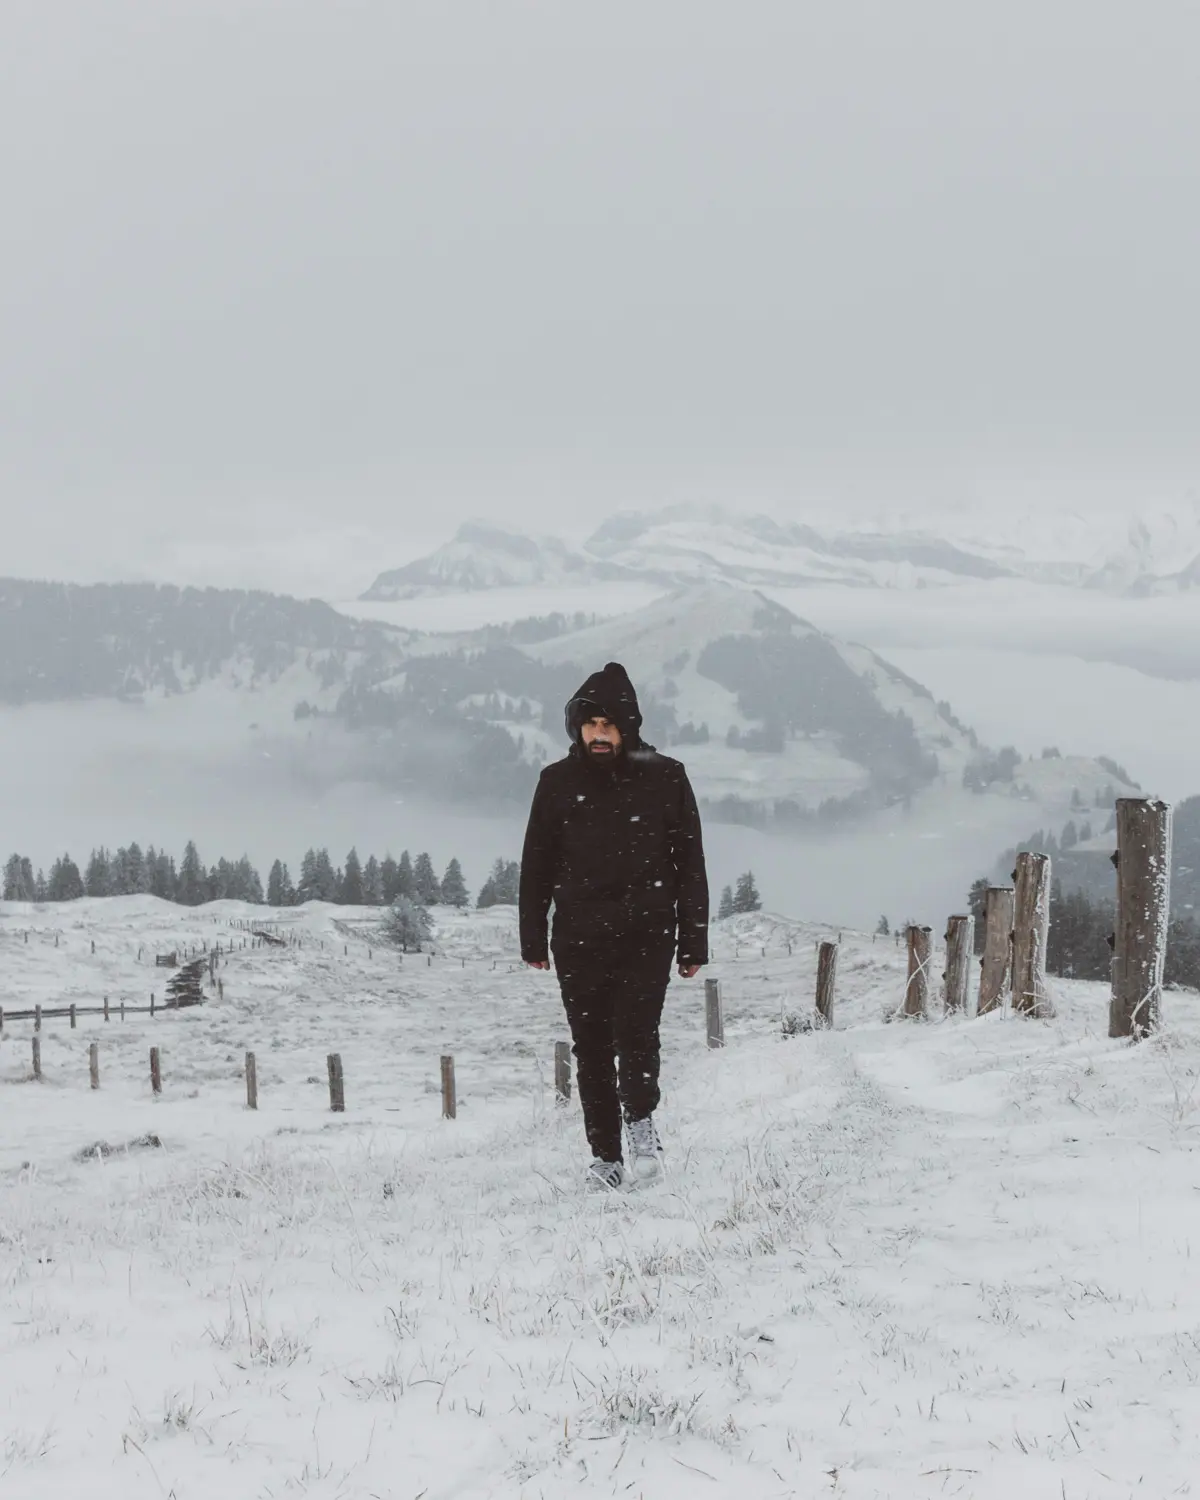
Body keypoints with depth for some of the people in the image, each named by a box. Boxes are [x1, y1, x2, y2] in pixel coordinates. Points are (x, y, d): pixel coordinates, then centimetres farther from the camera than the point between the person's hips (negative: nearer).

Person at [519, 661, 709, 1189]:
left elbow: (690, 866, 5)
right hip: (579, 937, 2)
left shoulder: (663, 778, 1)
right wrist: (533, 940, 8)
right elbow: (536, 867, 11)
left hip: (646, 933, -2)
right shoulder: (558, 783, 5)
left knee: (636, 1034, -14)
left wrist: (693, 943, 2)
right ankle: (605, 1156, 12)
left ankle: (641, 1121, 9)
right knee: (591, 1050, 3)